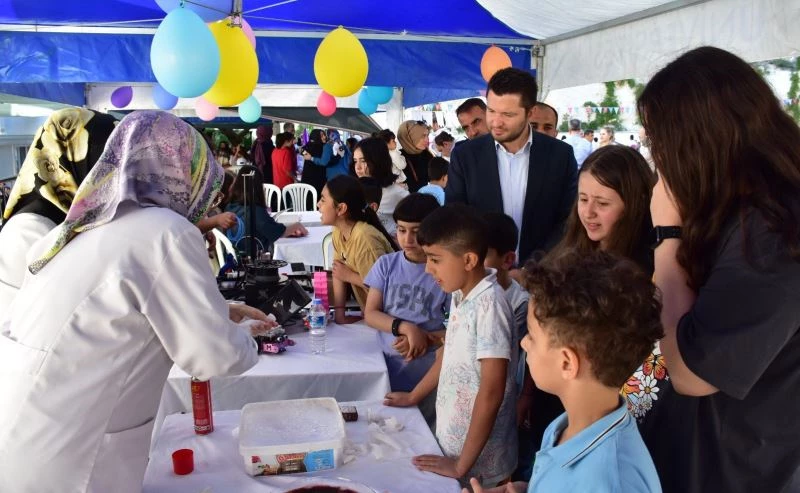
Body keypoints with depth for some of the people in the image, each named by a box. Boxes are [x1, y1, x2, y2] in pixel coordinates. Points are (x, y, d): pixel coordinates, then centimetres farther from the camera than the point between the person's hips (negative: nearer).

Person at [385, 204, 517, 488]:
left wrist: (462, 464, -21)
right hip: (451, 440, 7)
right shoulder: (460, 295, 1)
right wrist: (413, 397, 24)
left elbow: (492, 391, -25)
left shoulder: (489, 304, -24)